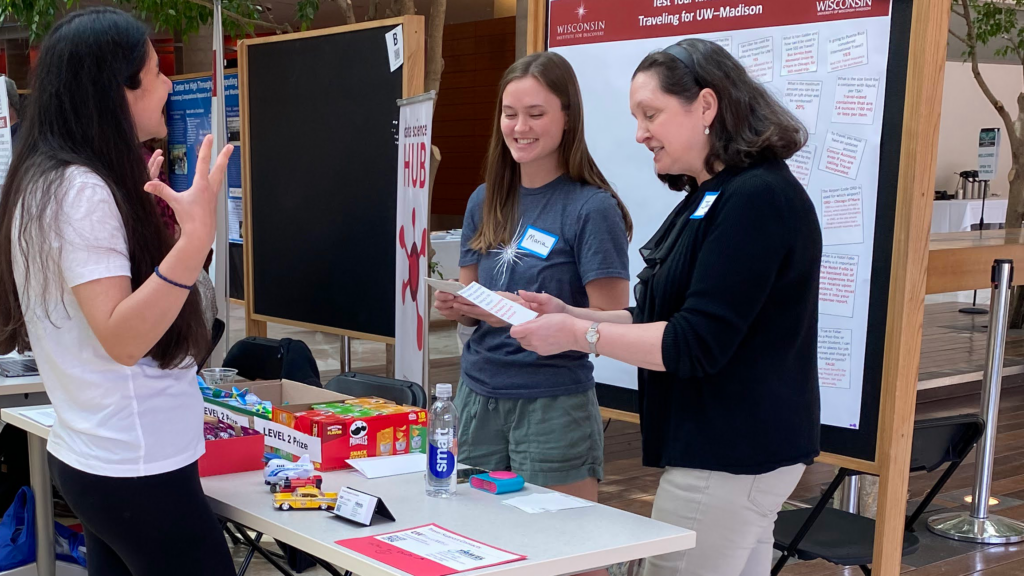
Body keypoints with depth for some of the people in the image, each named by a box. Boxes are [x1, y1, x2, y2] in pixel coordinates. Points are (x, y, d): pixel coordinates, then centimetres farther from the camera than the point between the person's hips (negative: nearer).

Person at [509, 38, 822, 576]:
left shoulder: (757, 199, -19)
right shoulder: (710, 197, 14)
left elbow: (695, 345, -23)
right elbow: (665, 320, 16)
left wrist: (579, 335, -16)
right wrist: (570, 314, 4)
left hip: (730, 456, -10)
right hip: (726, 449, 10)